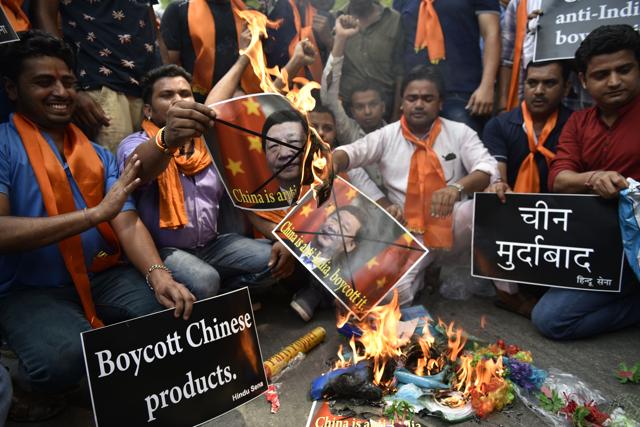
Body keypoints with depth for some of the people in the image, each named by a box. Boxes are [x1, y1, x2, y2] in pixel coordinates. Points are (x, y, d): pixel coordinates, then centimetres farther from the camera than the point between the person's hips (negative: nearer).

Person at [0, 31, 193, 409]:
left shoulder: (99, 155, 10)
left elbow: (128, 223, -1)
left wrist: (159, 275, -21)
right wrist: (95, 213, -25)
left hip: (103, 276, 5)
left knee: (175, 306, -19)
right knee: (62, 360, -32)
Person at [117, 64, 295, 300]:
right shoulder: (135, 144, -5)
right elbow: (136, 169, -32)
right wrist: (168, 139, -56)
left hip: (213, 245, 5)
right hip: (163, 250, -5)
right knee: (203, 281, -32)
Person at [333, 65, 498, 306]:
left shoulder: (460, 132, 1)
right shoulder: (387, 135, 2)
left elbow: (488, 169, -11)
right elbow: (352, 152, -9)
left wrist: (458, 187, -33)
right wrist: (332, 162, -35)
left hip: (453, 227, 1)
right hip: (409, 233, 0)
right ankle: (423, 270, 11)